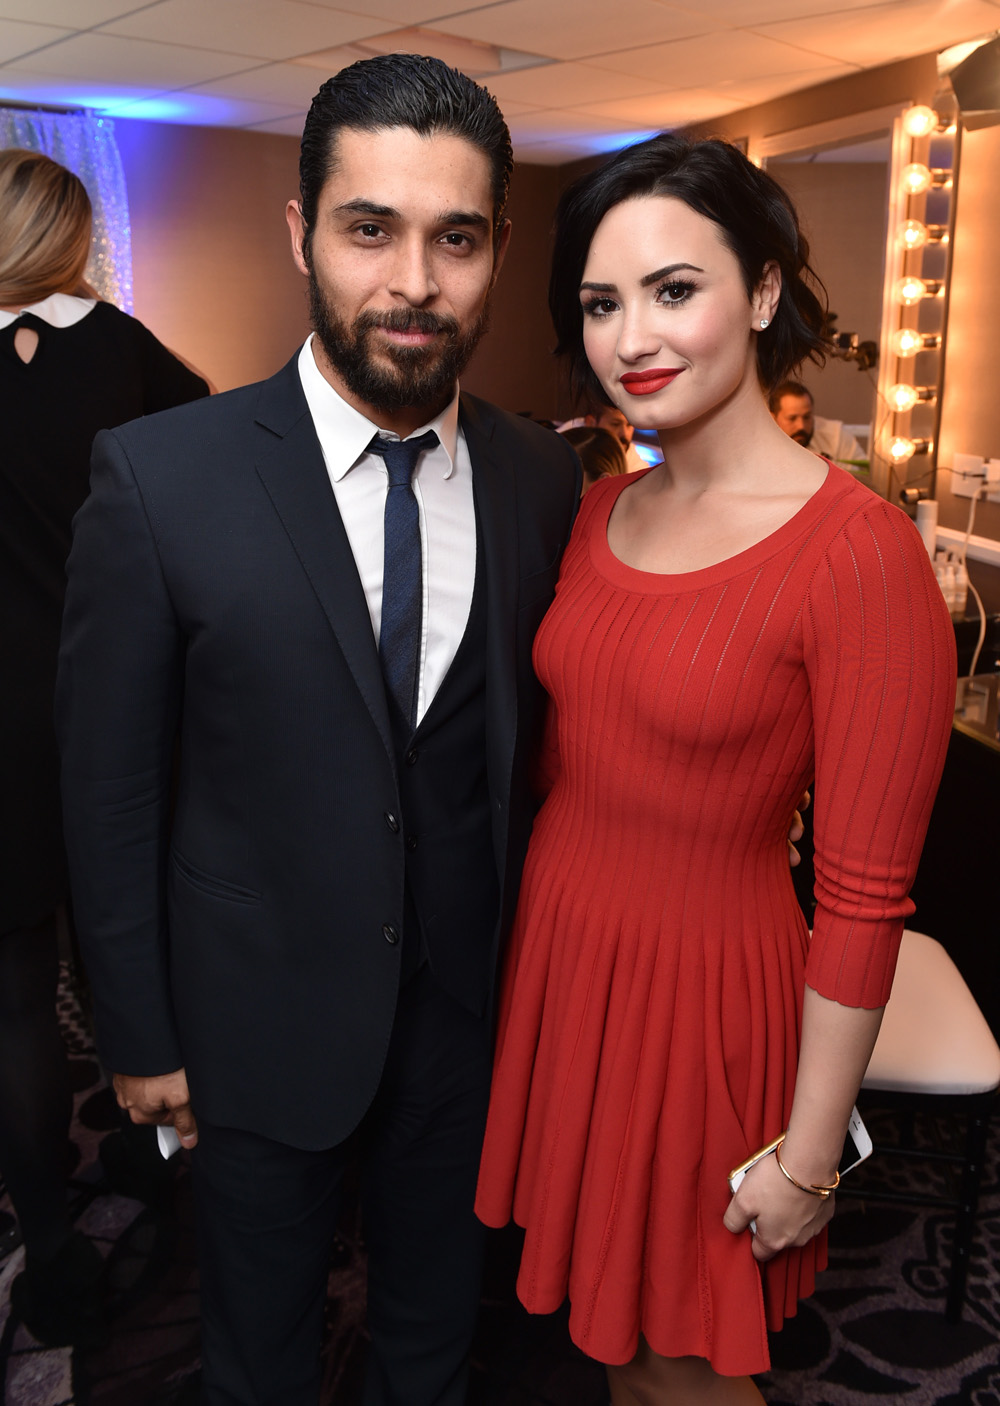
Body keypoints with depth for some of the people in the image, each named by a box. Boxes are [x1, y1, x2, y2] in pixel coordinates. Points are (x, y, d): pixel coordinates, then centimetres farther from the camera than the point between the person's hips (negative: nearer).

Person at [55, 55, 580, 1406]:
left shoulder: (543, 477, -7)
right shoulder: (162, 475, -17)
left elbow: (530, 733, 3)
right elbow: (111, 784, -11)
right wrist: (139, 1035, -5)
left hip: (471, 1004, 3)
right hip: (261, 1016, -2)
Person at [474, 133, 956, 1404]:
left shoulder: (861, 557, -21)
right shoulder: (599, 513, 0)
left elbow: (865, 898, -17)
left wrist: (807, 1156, -11)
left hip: (705, 993, -6)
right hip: (555, 958, 6)